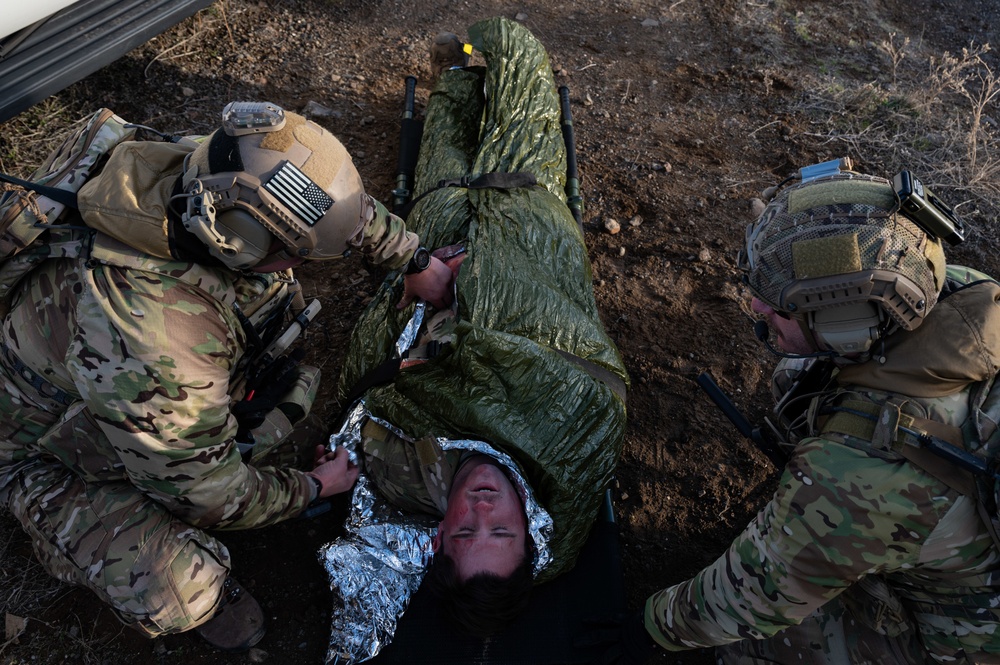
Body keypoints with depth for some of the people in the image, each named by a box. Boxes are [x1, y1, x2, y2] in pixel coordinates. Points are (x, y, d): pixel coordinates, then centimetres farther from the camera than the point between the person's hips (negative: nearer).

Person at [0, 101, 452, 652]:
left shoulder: (215, 179, -26)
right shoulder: (157, 344, -45)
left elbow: (344, 205, -4)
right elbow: (206, 492, -28)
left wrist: (414, 261, 5)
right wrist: (312, 488, -11)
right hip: (57, 451, -7)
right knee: (174, 598, -23)